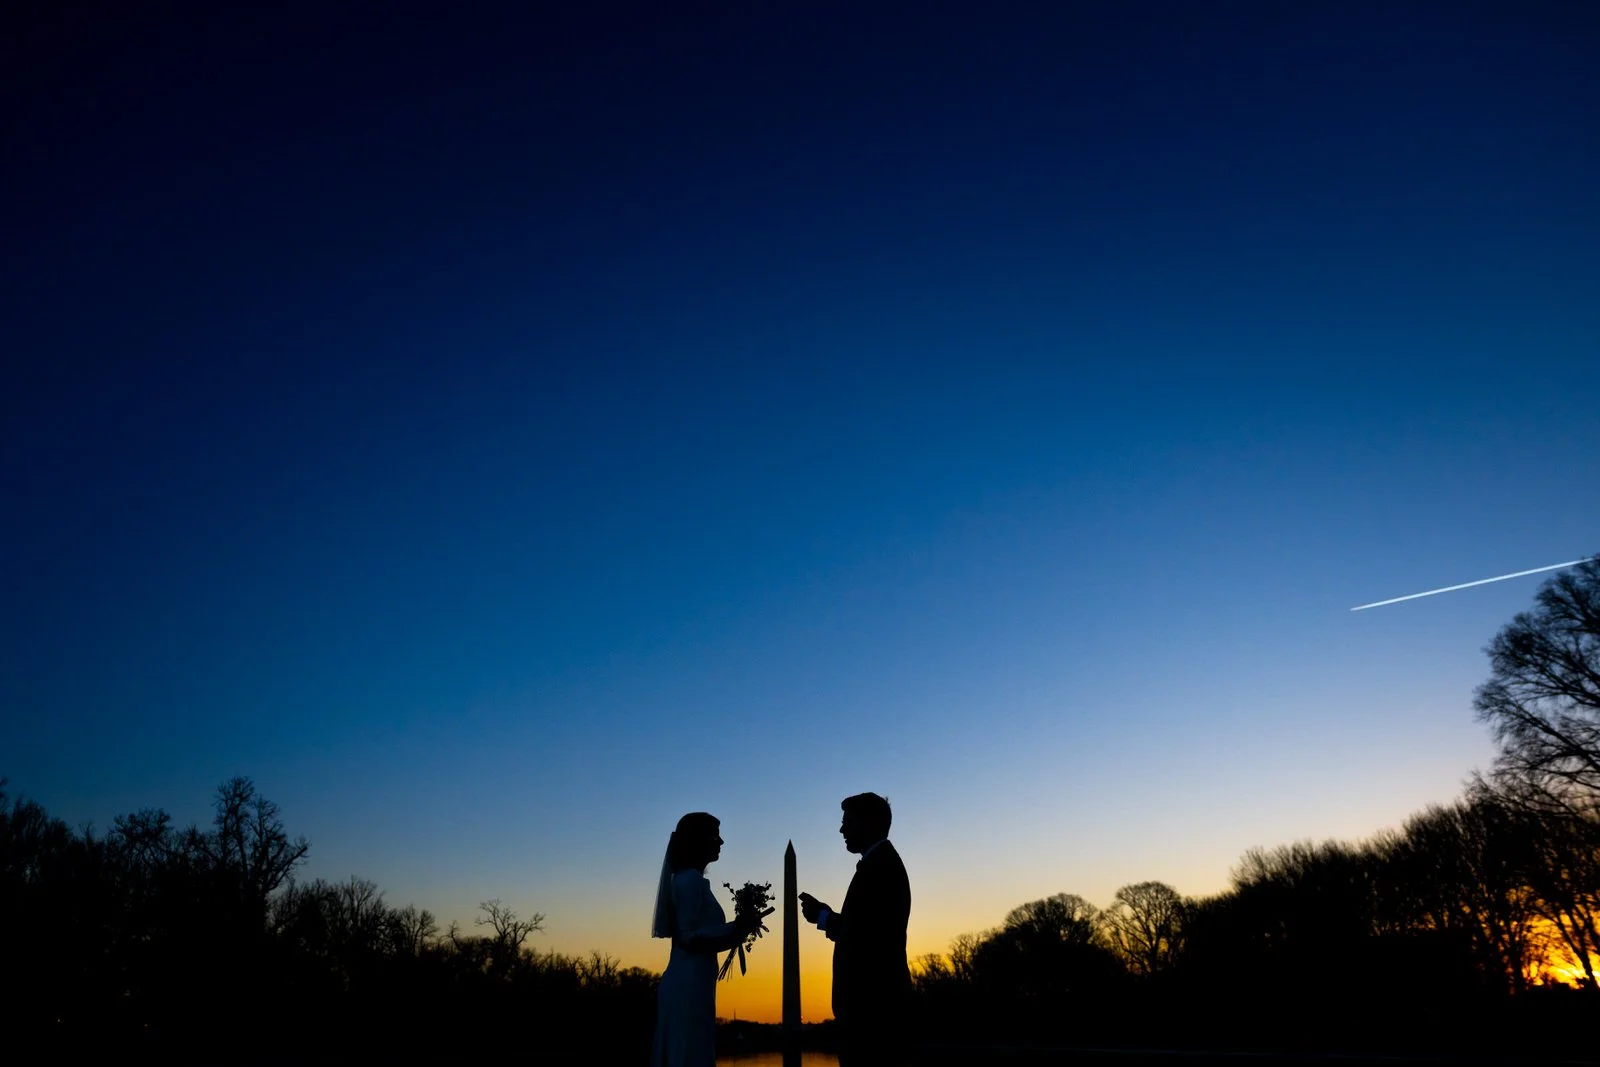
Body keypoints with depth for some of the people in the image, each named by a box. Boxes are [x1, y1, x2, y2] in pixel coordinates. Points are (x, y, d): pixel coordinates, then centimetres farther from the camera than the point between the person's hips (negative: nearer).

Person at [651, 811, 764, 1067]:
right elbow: (690, 938, -19)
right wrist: (738, 928, -14)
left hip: (687, 986, 9)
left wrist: (739, 928, 16)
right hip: (688, 988, -9)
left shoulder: (688, 879, 17)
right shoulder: (691, 879, -12)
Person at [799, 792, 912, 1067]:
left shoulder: (880, 865, -14)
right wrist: (826, 915, 8)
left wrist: (823, 917, -9)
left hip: (873, 998, -10)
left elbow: (869, 933, -21)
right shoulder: (884, 862, 18)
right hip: (875, 996, 10)